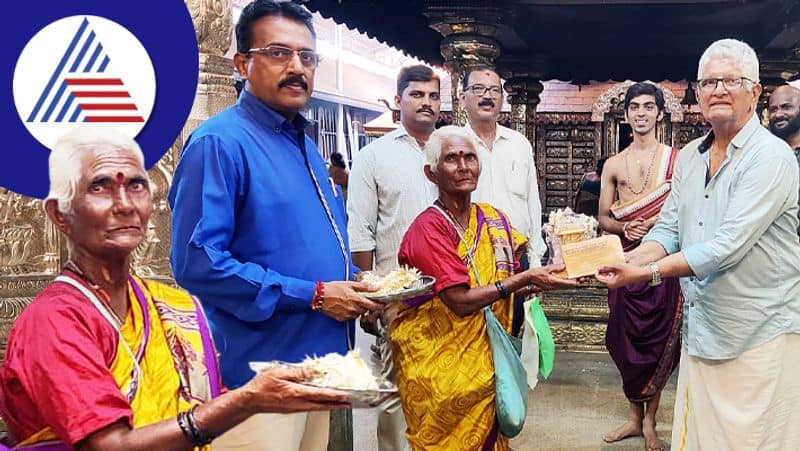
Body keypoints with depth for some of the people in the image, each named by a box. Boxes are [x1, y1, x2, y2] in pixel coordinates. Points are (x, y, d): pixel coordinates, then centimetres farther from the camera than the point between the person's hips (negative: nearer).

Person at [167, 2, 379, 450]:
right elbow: (198, 262, -24)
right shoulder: (220, 142, -15)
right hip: (260, 377, -9)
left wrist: (352, 287, 4)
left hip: (318, 364, 9)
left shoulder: (305, 146, 13)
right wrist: (312, 295, -20)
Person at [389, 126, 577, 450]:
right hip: (438, 363, -6)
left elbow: (508, 284, 10)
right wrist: (526, 278, -24)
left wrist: (542, 280, -11)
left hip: (488, 357, 6)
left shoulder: (494, 218, 3)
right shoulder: (428, 229, -17)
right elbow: (461, 301, -24)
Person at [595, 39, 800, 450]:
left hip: (759, 335, -6)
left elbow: (728, 246, -23)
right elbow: (668, 231, 7)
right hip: (700, 330, 7)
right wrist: (625, 262, -12)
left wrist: (646, 272, -24)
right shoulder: (688, 157, 9)